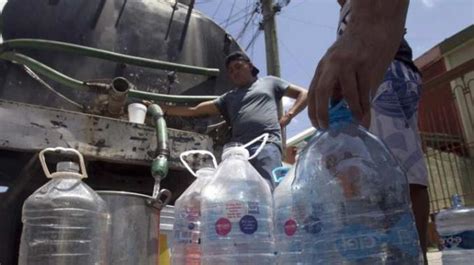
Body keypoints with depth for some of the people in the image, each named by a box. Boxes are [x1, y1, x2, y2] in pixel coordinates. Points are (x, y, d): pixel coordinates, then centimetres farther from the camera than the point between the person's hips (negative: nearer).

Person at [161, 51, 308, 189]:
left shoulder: (269, 82, 27)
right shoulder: (228, 98, 32)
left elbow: (304, 94, 25)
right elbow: (194, 110, 27)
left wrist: (288, 116, 8)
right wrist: (162, 109, 20)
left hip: (267, 144, -3)